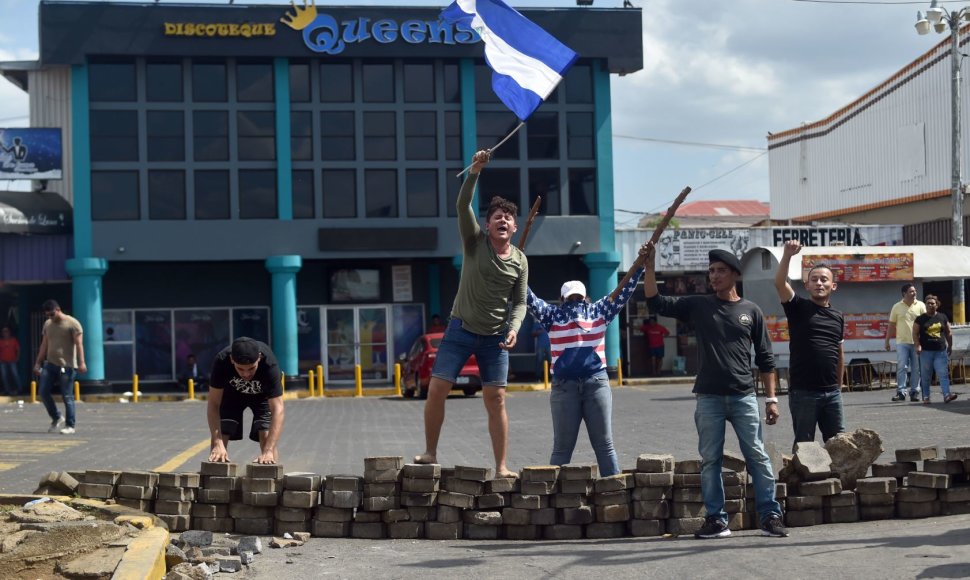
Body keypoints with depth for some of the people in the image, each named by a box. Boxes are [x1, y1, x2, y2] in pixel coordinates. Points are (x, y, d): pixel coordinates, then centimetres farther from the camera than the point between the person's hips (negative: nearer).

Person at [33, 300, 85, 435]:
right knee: (44, 392, 1)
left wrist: (81, 363, -21)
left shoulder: (72, 323, -6)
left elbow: (79, 344, -12)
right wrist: (38, 363, 16)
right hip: (50, 364, 7)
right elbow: (44, 345, 19)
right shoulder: (47, 324, 14)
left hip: (67, 366, -6)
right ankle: (57, 419, 18)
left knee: (67, 396, -4)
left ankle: (70, 425, 4)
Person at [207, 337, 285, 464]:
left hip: (262, 394, -1)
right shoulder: (221, 362, -37)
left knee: (267, 438, -17)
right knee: (220, 435, -11)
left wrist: (268, 451, -54)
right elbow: (213, 405, -33)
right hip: (231, 391, 1)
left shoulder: (270, 365, -41)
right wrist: (218, 444, -44)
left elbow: (277, 409, -44)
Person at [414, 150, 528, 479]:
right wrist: (474, 174, -32)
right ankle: (430, 454, 8)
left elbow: (520, 303, 5)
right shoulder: (475, 242, -4)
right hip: (461, 329, -1)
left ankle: (501, 468, 2)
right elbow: (462, 206, -18)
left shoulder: (520, 261, 1)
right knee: (436, 390, -7)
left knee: (496, 399, -2)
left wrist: (514, 328, -14)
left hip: (495, 337, 1)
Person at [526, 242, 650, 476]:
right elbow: (530, 299, 3)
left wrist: (640, 264, 5)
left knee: (604, 444, 6)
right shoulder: (553, 315, 10)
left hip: (597, 382, 1)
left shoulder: (599, 311, 13)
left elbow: (624, 292, 12)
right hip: (564, 385, -1)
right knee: (562, 447, 3)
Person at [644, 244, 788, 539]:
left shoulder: (751, 311, 7)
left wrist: (771, 398, 4)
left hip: (744, 397, -1)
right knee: (710, 460, 3)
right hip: (708, 398, 1)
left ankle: (770, 515, 3)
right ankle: (716, 519, 9)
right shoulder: (698, 306, 8)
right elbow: (656, 302, 2)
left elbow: (765, 359, 9)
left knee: (757, 456, -3)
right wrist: (649, 266, -8)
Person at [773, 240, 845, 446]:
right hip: (803, 392, -4)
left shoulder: (837, 316, 12)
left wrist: (839, 385, 17)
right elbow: (779, 283, -18)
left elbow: (839, 353, 18)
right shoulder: (798, 308, -1)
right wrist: (787, 255, -31)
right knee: (803, 444, 3)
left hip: (831, 392, 4)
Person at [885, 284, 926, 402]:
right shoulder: (897, 307, 4)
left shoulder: (920, 305, 4)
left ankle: (915, 392, 10)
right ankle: (901, 392, -3)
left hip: (917, 342, 1)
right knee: (901, 367, -5)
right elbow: (892, 325, 8)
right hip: (902, 342, -1)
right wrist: (887, 341, 7)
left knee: (916, 368, 4)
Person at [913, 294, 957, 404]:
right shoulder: (920, 319, 4)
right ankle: (926, 397, 10)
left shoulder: (943, 317, 10)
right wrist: (918, 345, -11)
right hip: (926, 351, -1)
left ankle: (947, 395, -16)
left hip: (941, 351, 1)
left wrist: (950, 346, 15)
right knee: (925, 376, 3)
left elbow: (948, 333, 17)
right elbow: (915, 333, 2)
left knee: (943, 374, -8)